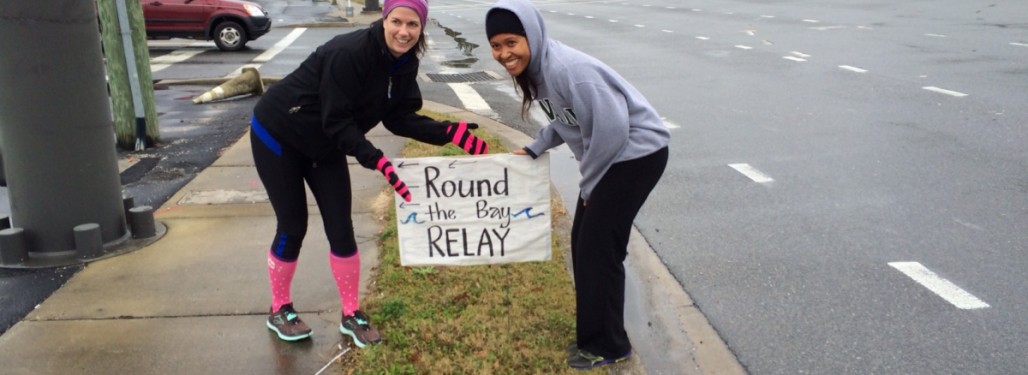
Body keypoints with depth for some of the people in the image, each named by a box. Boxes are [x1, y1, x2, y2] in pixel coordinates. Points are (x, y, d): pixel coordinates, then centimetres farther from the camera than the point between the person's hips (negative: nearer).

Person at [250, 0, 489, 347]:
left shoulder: (404, 62, -9)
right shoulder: (348, 53, -32)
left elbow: (399, 118, -8)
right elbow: (336, 122, -32)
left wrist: (449, 133, -20)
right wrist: (377, 160, -43)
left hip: (325, 145, 6)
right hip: (277, 134, -6)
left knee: (340, 228, 3)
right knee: (292, 227, 1)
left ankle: (351, 314, 17)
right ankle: (279, 310, 23)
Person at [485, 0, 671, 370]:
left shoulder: (568, 70, -28)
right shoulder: (535, 68, 2)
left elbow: (612, 130, -27)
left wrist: (587, 185, -14)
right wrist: (535, 148, 4)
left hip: (636, 154, -9)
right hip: (608, 156, 10)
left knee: (599, 249, -3)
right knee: (583, 243, 14)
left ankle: (607, 345, 14)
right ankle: (594, 334, 29)